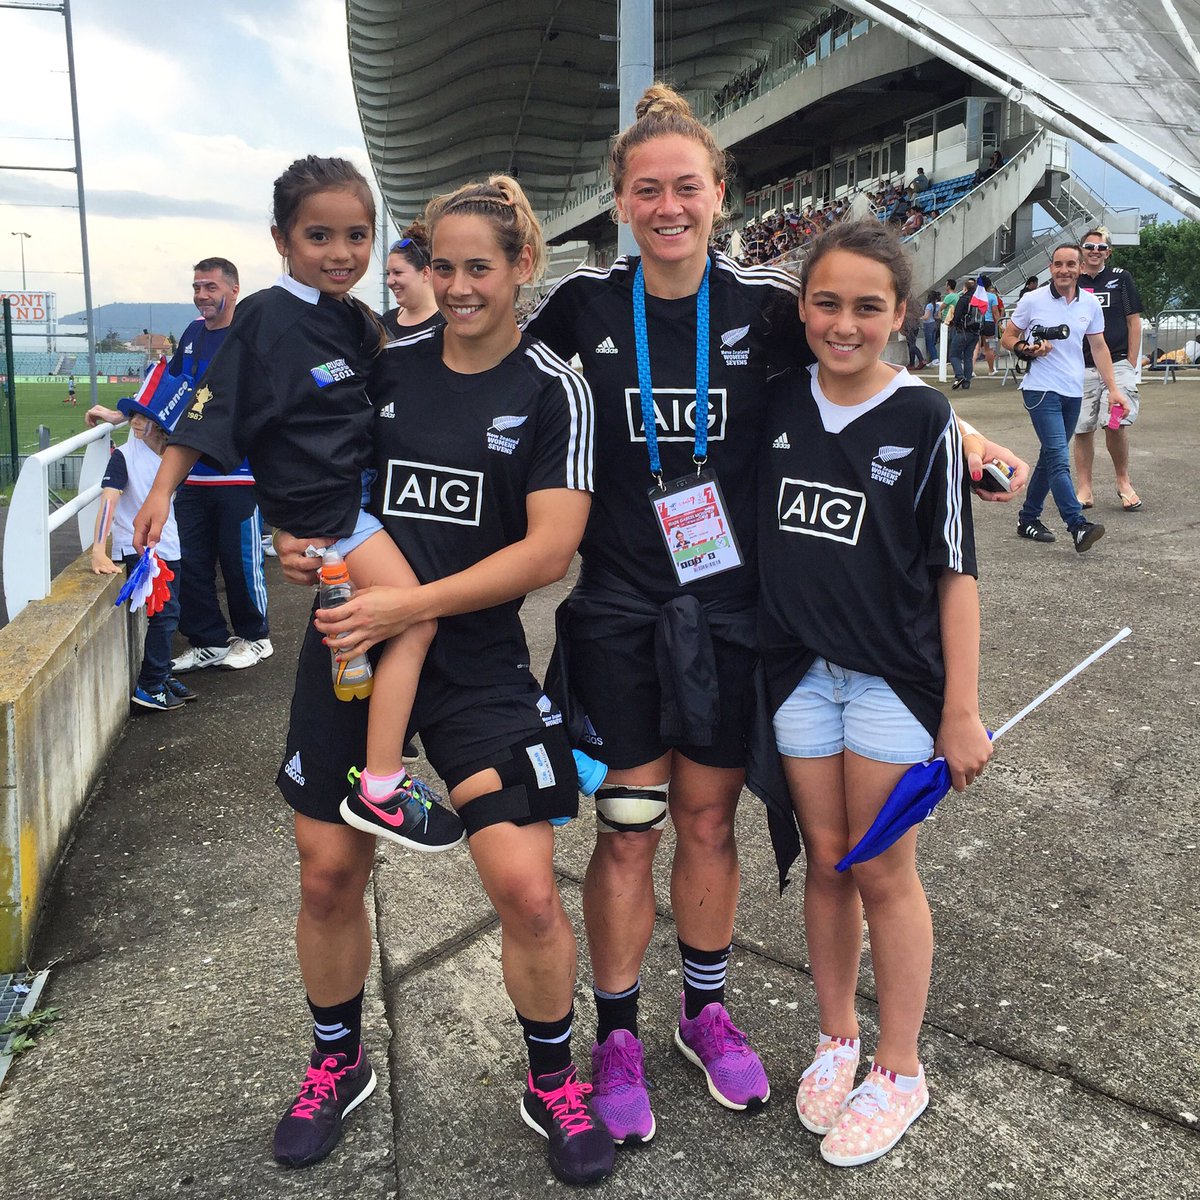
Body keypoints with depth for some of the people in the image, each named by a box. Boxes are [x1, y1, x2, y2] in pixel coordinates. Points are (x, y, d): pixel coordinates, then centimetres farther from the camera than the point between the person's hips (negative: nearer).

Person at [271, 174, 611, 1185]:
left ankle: (553, 1085, 22)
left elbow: (549, 550, -14)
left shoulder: (553, 391, -5)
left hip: (476, 662, -3)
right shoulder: (388, 365, 6)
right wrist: (302, 543, -2)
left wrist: (412, 606, -20)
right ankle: (338, 1065, 38)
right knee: (329, 874, 11)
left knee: (528, 890, -8)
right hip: (351, 644, 4)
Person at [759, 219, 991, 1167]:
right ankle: (836, 1040, 33)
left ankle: (899, 1072, 25)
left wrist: (962, 712, -10)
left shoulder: (923, 420, -9)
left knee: (884, 874, 6)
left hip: (893, 677, -3)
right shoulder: (778, 404, 1)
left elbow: (955, 571, -8)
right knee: (826, 861, 14)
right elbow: (750, 528, 11)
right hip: (800, 670, 3)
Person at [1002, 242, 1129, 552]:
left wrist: (1113, 388, 7)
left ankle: (1028, 518, 23)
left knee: (1050, 458, 12)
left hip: (1073, 392, 5)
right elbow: (1008, 337, 4)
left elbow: (1099, 347, 12)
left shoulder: (1090, 303, 8)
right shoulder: (1033, 300, -3)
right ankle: (1078, 526, -22)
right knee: (1059, 459, -15)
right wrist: (1027, 349, -17)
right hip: (1041, 389, -5)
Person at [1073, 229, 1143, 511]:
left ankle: (1123, 482, 4)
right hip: (1081, 368, 2)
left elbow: (1134, 323, 6)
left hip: (1117, 363, -2)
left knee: (1115, 423, -15)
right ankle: (1084, 490, 11)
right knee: (1082, 430, 3)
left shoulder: (1121, 278, 7)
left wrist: (1131, 366, -1)